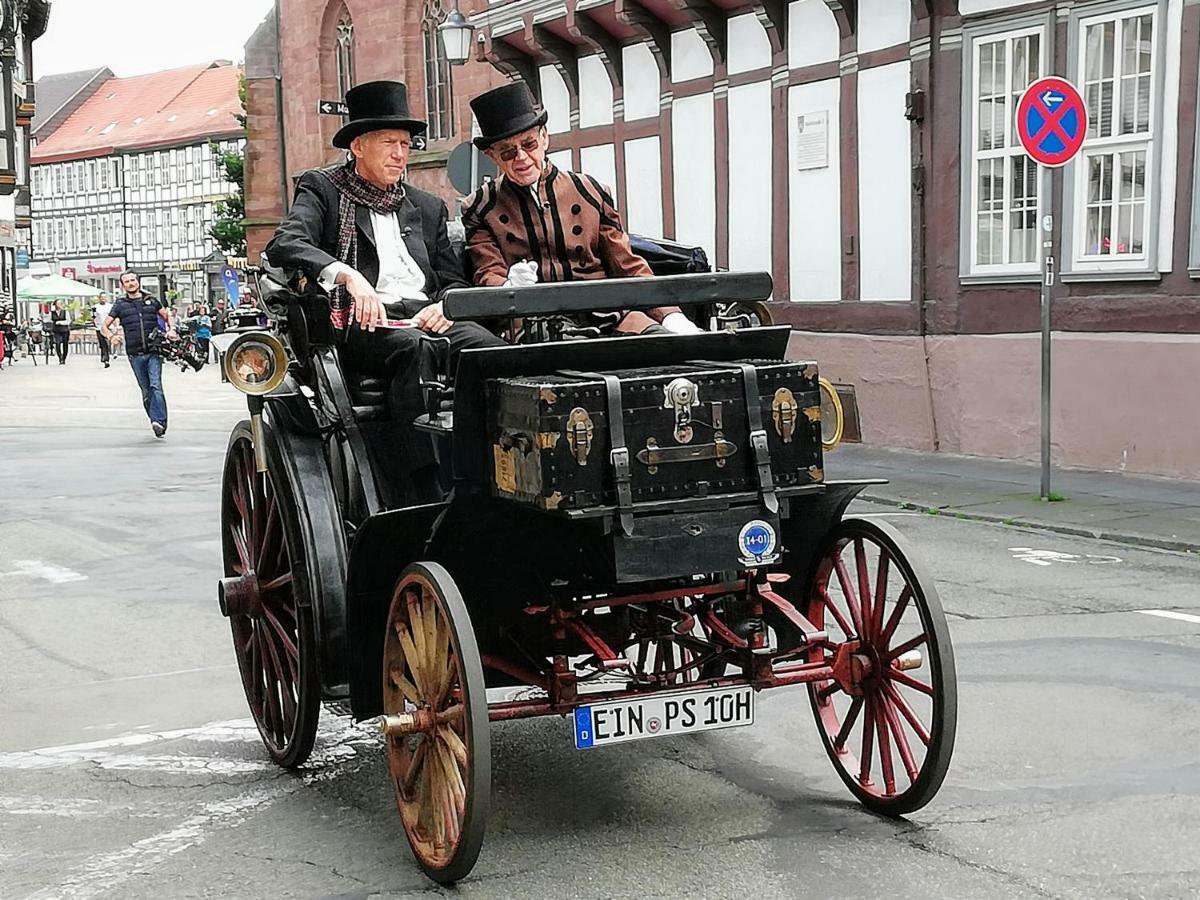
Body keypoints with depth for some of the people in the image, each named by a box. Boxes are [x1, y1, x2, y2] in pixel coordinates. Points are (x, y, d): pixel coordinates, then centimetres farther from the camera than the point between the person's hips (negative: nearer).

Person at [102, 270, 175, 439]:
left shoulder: (151, 301, 10)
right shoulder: (120, 305, 9)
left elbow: (167, 316, 21)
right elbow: (105, 326, 8)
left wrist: (171, 329, 1)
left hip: (154, 351, -1)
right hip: (135, 354, 2)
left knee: (156, 386, -16)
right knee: (146, 391, 6)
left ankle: (159, 421, -23)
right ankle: (155, 422, 13)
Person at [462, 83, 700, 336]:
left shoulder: (590, 192, 16)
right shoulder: (480, 208, 13)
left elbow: (629, 268, 14)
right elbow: (488, 276, 5)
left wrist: (671, 317, -3)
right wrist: (510, 287, -21)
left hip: (604, 316, 1)